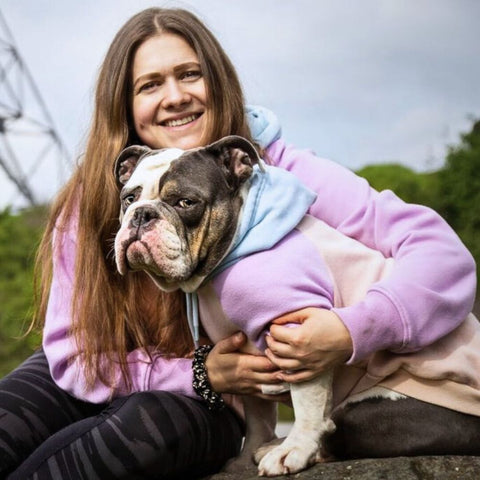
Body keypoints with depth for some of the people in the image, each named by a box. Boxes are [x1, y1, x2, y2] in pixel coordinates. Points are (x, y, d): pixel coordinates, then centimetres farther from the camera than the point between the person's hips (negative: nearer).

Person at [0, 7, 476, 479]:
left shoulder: (278, 172, -18)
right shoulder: (92, 196, -14)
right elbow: (70, 351, -11)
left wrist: (353, 331, -41)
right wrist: (200, 374, -24)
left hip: (204, 404, 0)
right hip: (96, 384, 0)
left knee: (162, 425, -35)